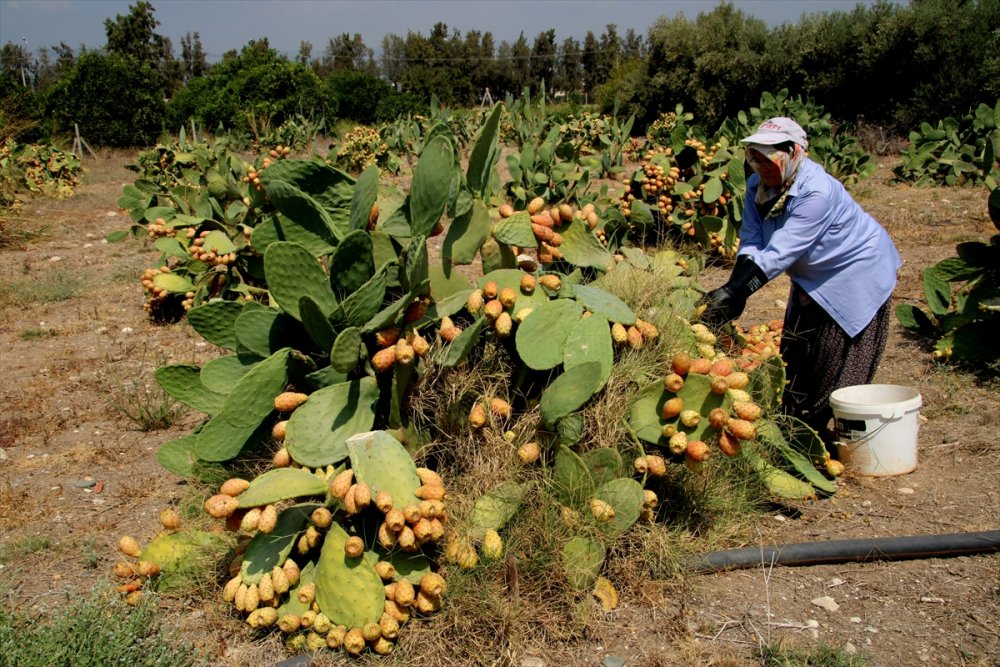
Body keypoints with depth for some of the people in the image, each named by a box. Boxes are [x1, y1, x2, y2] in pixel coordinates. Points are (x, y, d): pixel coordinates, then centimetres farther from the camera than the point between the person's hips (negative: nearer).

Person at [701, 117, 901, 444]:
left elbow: (780, 254, -38)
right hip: (813, 277, 8)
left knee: (837, 365, -4)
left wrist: (733, 293, -43)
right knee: (796, 355, 11)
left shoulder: (817, 192, -34)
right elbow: (751, 245, -14)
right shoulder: (757, 186, -10)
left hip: (858, 272, -7)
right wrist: (731, 290, -30)